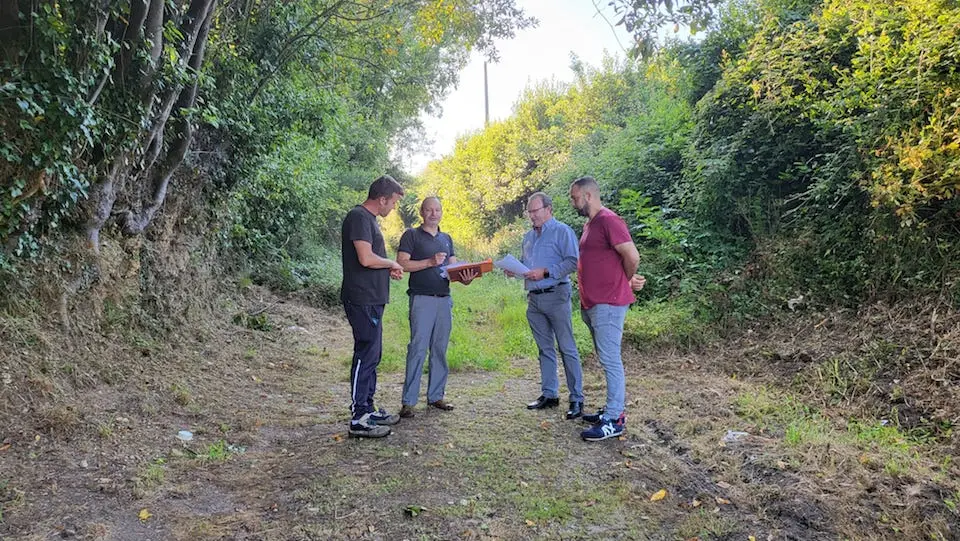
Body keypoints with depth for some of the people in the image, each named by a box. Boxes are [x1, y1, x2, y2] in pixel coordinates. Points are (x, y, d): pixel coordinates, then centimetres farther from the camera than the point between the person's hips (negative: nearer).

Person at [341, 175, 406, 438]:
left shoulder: (369, 218, 18)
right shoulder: (359, 217, -15)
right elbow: (366, 258, -25)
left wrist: (388, 269, 10)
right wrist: (392, 264, -8)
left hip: (372, 299, 11)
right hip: (363, 300, -11)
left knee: (372, 355, 16)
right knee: (366, 355, -7)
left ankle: (368, 409, 26)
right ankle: (359, 419, -1)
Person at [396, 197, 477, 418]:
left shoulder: (446, 239, 19)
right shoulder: (412, 235, 2)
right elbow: (402, 263, -8)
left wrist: (465, 278, -5)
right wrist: (430, 262, -16)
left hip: (444, 298, 6)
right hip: (422, 298, -6)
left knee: (439, 349, 8)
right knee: (418, 348, -9)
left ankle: (436, 395, 17)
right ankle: (408, 401, -5)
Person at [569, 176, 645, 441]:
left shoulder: (608, 220, -15)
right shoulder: (589, 223, 16)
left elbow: (632, 257, -19)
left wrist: (627, 282, -2)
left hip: (608, 304, -10)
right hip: (592, 304, 10)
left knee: (610, 360, -6)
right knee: (607, 360, 15)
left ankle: (614, 421, -1)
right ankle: (613, 409, 25)